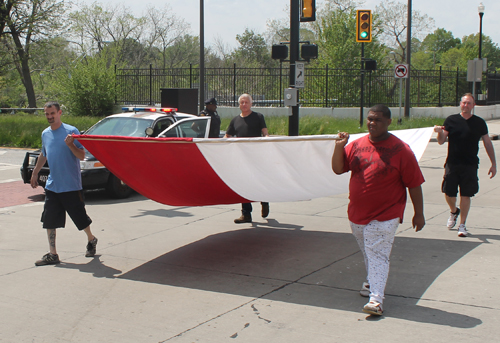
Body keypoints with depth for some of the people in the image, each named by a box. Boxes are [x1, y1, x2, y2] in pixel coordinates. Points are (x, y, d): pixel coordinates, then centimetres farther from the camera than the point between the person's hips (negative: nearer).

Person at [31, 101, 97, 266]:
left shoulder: (71, 131, -9)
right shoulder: (45, 134, 10)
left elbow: (81, 155, -12)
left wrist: (70, 145, -27)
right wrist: (35, 172, 29)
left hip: (71, 185, -5)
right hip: (52, 186, 6)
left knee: (80, 217, 6)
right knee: (49, 220, 2)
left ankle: (91, 240, 33)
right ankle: (52, 254, 9)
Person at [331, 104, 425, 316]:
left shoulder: (400, 150, -9)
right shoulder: (357, 145, 5)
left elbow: (414, 184, -6)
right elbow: (338, 169, 7)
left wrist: (418, 213, -4)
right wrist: (339, 146, -9)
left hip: (384, 216, -5)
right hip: (357, 213, 6)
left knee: (378, 254, -11)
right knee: (368, 253, 20)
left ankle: (376, 299, -12)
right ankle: (373, 281, 42)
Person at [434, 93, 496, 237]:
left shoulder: (479, 122, 5)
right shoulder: (451, 120, 3)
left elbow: (487, 143, 10)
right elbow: (441, 141, 1)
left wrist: (493, 164, 8)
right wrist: (439, 132, -22)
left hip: (470, 165, 0)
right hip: (452, 164, 0)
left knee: (466, 194, -1)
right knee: (448, 193, 4)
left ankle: (462, 225, 11)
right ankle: (454, 211, 36)